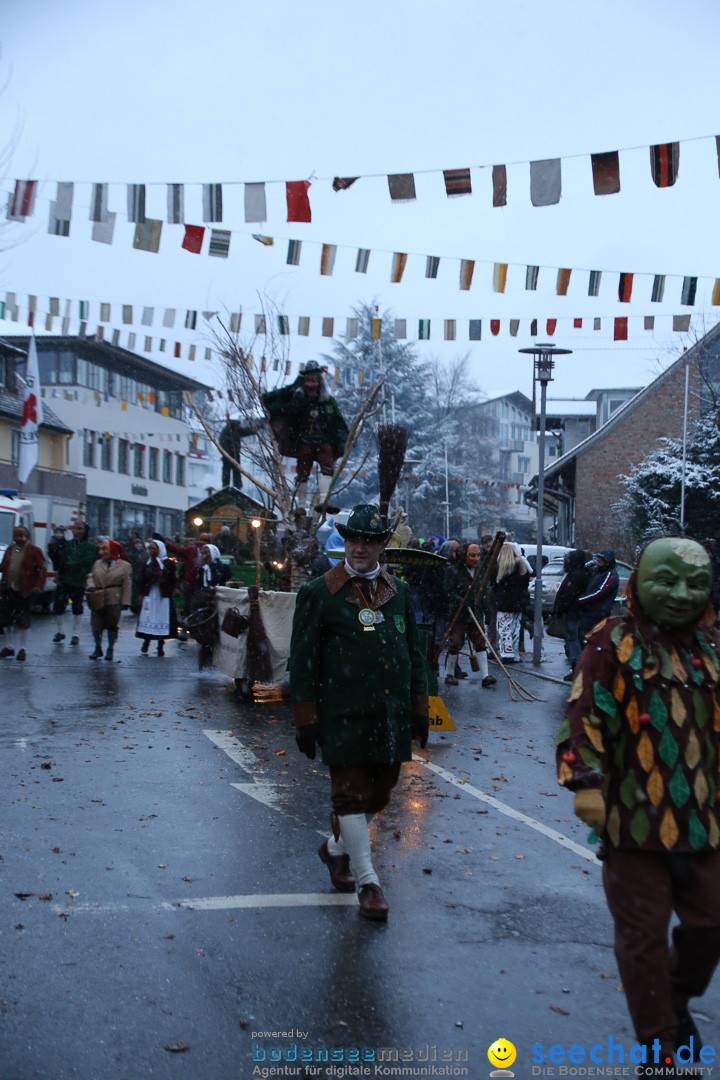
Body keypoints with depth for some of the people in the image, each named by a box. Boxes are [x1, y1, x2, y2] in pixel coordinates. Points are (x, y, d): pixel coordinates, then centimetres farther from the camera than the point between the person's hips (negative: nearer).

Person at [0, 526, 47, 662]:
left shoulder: (34, 551, -4)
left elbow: (42, 571, -5)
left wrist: (38, 586, -16)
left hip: (24, 592, -5)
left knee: (23, 622, 0)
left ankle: (22, 649, 11)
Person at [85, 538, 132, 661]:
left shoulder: (124, 565, 0)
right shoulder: (97, 563, 11)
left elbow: (126, 585, -2)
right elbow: (90, 577, 12)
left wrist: (125, 602, -6)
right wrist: (91, 586, -11)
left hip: (114, 601, -3)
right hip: (97, 599, 3)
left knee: (112, 626, 4)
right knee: (96, 625, 2)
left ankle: (110, 649, 20)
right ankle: (98, 648, 19)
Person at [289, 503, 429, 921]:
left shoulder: (400, 591, 10)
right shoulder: (318, 593, -4)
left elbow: (414, 652, 17)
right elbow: (303, 659, -3)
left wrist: (419, 707, 13)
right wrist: (306, 716, -6)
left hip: (391, 715, 5)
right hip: (344, 715, -5)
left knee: (379, 792, 14)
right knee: (351, 792, -1)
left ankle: (337, 847, 39)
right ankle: (368, 882, 10)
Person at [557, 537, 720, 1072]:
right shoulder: (615, 641, -6)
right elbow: (584, 715, -12)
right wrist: (586, 783, -20)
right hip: (635, 820, -5)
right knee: (644, 935, 4)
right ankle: (660, 1046, 22)